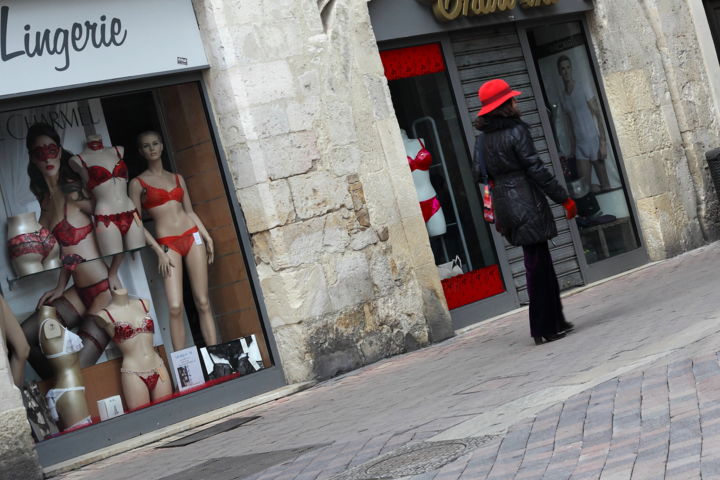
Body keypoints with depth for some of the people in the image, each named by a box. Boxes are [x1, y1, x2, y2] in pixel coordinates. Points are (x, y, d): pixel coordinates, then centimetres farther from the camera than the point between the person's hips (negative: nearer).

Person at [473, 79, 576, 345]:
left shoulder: (484, 136, 10)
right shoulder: (516, 131, -12)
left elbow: (479, 171, 13)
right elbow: (535, 169, -14)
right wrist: (564, 198, -8)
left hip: (502, 201, 7)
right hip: (526, 201, -7)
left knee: (540, 263, 14)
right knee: (537, 265, -2)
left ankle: (555, 321, 20)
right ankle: (544, 328, 3)